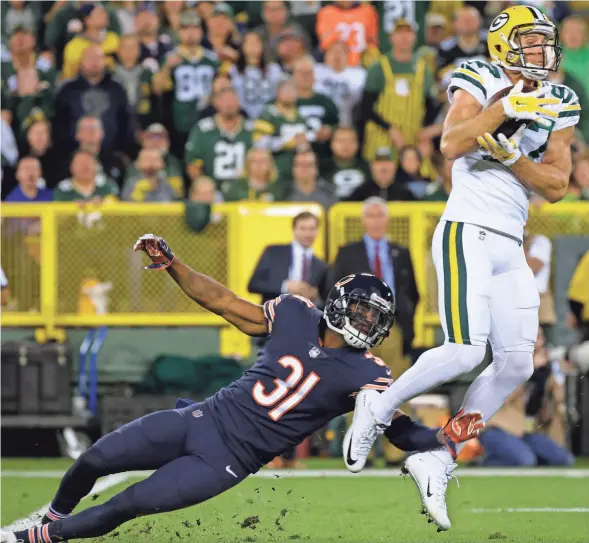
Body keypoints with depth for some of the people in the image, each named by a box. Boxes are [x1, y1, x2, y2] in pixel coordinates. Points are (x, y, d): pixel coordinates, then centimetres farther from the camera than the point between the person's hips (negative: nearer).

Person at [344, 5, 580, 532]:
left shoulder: (556, 106, 14)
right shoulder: (480, 83, -3)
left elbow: (556, 186, 6)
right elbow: (451, 145, -20)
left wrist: (512, 156, -9)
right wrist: (507, 107, -24)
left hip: (511, 250, 7)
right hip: (467, 232, -7)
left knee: (516, 364, -1)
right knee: (466, 350, -19)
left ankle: (438, 460, 7)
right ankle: (378, 411, 3)